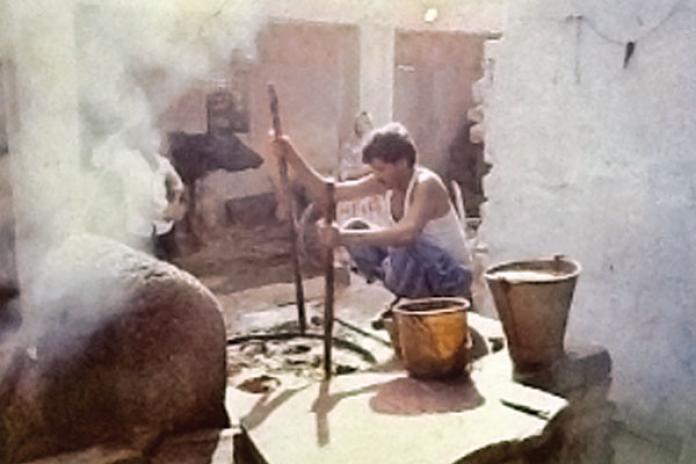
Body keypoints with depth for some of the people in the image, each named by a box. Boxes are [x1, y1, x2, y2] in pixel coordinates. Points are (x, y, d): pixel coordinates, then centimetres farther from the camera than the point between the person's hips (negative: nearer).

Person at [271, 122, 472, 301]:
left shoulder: (426, 184, -26)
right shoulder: (385, 180, -4)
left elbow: (407, 234, -46)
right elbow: (324, 193, -6)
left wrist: (345, 237, -51)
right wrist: (290, 155, -17)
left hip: (452, 275, -7)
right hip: (416, 265, 7)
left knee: (405, 247, -38)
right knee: (354, 228, -5)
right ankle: (407, 299, 5)